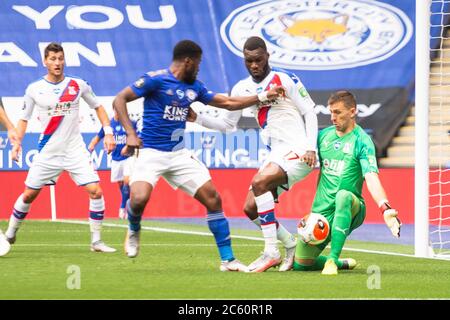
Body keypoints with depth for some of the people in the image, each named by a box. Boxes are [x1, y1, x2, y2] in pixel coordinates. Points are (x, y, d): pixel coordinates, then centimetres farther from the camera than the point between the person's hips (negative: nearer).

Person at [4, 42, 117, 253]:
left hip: (75, 149, 0)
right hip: (47, 152, 0)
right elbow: (24, 119, 9)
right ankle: (10, 234, 26)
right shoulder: (34, 89, -1)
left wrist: (108, 132, 4)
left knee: (95, 191, -13)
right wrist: (17, 142, -4)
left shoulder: (78, 85, 1)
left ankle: (96, 241, -3)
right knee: (29, 194, 4)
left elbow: (98, 107, 13)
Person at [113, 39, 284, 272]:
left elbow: (227, 103, 22)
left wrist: (263, 97, 19)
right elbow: (119, 100, -9)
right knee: (139, 199, -28)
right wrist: (130, 134, -19)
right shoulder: (156, 80, -9)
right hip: (151, 153, -6)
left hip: (179, 154, 6)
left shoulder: (194, 87, 11)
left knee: (212, 198, -3)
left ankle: (227, 259, 6)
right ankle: (133, 231, 8)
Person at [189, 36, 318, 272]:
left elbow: (310, 112, -4)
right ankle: (291, 246, 16)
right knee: (251, 208, -1)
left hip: (298, 151, -8)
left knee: (259, 182, -28)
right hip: (277, 154, 8)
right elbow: (228, 124, 18)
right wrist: (197, 118, 4)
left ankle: (271, 252, -25)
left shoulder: (285, 80, -7)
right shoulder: (242, 88, 11)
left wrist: (310, 147, -14)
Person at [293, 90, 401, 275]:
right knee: (300, 264, 1)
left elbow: (371, 177, -21)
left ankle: (332, 260, -39)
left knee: (343, 196, -41)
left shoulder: (362, 141, -9)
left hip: (350, 211, -6)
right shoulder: (324, 135, 9)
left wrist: (385, 208, -37)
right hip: (322, 212, 6)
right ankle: (343, 264, 30)